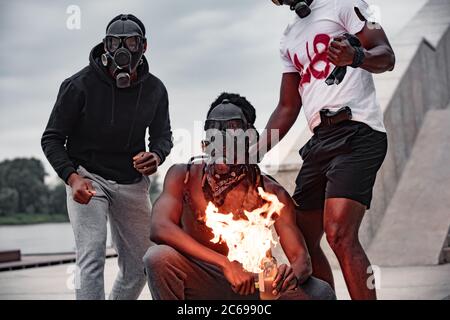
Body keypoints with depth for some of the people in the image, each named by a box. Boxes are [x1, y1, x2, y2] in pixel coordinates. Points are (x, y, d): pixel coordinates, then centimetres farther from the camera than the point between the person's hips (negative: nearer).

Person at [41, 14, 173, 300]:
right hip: (87, 177, -4)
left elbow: (163, 135, 9)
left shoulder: (155, 90, -4)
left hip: (132, 182, 5)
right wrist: (72, 178, -26)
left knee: (139, 267, 10)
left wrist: (156, 156, -17)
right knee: (92, 260, -19)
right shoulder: (81, 84, -15)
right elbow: (52, 139, -9)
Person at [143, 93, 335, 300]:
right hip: (200, 286, -1)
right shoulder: (184, 176, -7)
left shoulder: (271, 193, -6)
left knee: (321, 293, -22)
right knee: (158, 258, -31)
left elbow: (302, 259, -6)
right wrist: (225, 264, -34)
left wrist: (294, 274, -34)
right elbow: (159, 228, -24)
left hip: (252, 287, 1)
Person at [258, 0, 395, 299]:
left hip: (356, 132, -8)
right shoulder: (290, 38, 23)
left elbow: (387, 56, -7)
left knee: (340, 234, -23)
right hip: (320, 140, 8)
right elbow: (287, 108, 23)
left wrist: (356, 57, -29)